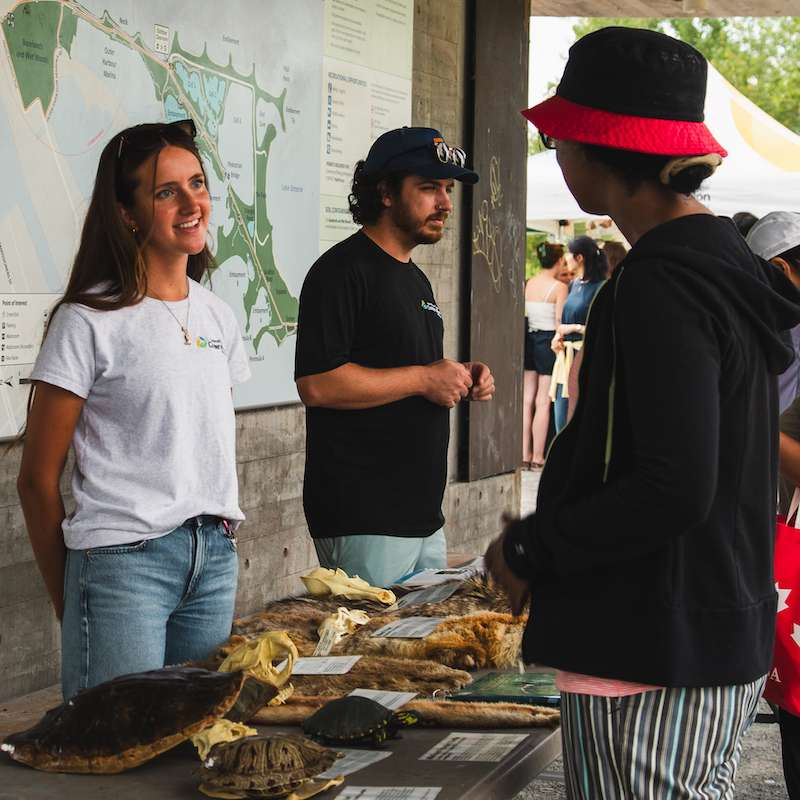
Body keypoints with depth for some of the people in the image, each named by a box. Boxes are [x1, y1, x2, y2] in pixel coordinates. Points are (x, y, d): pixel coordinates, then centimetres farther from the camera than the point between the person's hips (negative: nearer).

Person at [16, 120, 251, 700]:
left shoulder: (215, 315, 12)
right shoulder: (90, 321, -8)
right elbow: (38, 478, -5)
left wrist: (218, 536, 12)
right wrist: (69, 602, -1)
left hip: (214, 558, 6)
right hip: (124, 559, -6)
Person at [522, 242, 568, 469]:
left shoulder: (529, 283, 5)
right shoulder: (559, 287, -12)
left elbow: (524, 315, 10)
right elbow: (560, 323, -13)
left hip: (529, 340, 6)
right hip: (548, 341, -6)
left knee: (527, 399, 8)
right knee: (543, 402, -1)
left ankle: (525, 455, 11)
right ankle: (538, 457, 2)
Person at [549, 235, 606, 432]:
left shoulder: (600, 288, -11)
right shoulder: (574, 284, 14)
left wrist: (576, 328, -13)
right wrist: (559, 336, 6)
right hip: (566, 358, 8)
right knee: (562, 418, 8)